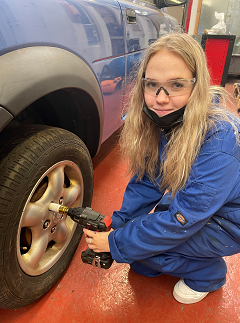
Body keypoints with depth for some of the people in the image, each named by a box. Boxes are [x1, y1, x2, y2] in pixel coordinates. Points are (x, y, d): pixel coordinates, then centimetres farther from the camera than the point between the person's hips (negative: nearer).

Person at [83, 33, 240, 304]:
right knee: (130, 229, -7)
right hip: (193, 204, 6)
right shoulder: (162, 120, -12)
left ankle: (209, 274, 6)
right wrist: (117, 226, -13)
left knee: (137, 242, -19)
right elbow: (146, 181, -5)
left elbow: (182, 220, -31)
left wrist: (116, 243, -23)